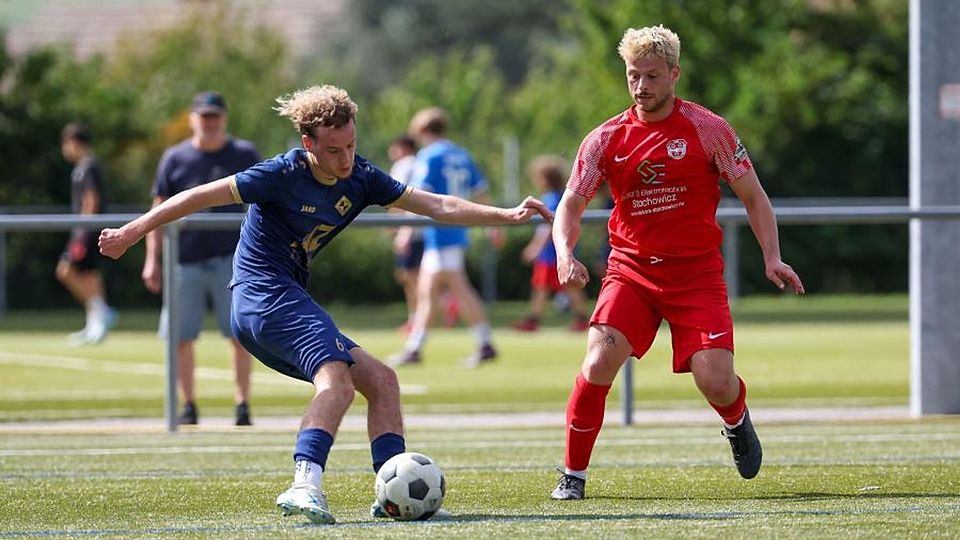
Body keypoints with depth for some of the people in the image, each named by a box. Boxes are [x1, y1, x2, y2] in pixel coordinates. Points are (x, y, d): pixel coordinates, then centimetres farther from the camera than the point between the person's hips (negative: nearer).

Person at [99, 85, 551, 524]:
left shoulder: (360, 178, 7)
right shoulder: (284, 174, -14)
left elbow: (437, 206, 9)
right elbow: (202, 196, -10)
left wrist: (508, 216, 1)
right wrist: (132, 232, -9)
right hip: (264, 293, -9)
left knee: (381, 381, 7)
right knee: (337, 380, -29)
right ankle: (305, 487, -46)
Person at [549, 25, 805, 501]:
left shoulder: (708, 130, -4)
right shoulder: (605, 139, 1)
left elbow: (753, 197, 3)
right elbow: (571, 205, 4)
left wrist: (772, 258, -9)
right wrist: (565, 255, -17)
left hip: (697, 273, -1)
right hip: (630, 270, 1)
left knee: (715, 382, -13)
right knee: (598, 364, -21)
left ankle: (737, 423, 26)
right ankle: (573, 474, -4)